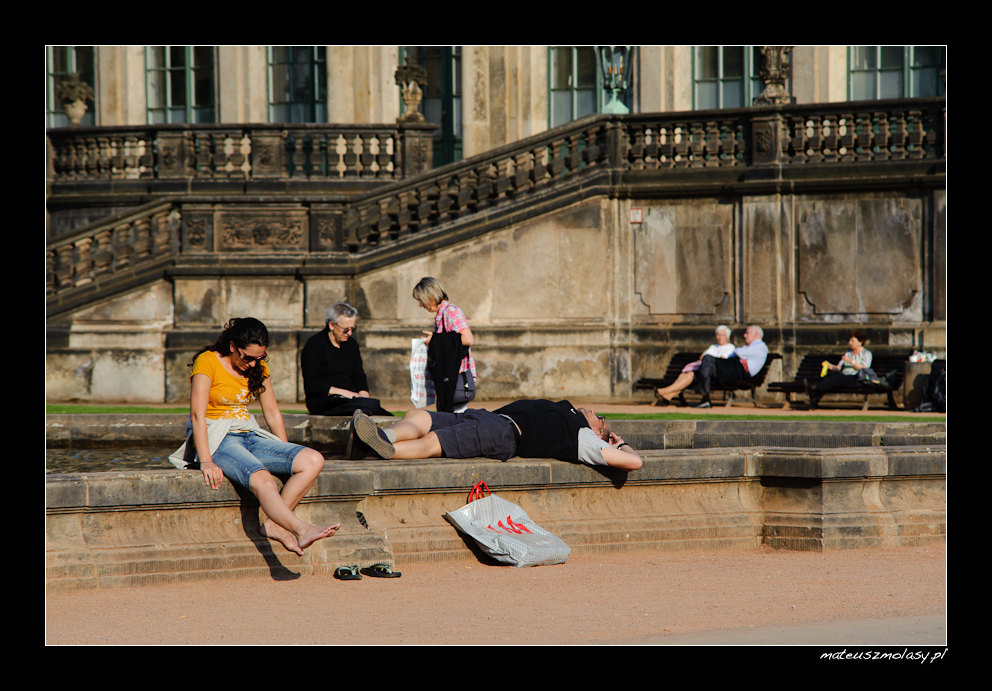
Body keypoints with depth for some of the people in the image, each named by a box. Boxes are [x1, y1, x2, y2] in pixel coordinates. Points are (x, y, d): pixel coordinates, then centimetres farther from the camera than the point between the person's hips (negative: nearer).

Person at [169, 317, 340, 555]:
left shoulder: (258, 368, 12)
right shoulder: (207, 361, -8)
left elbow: (273, 415, 18)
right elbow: (197, 415, -17)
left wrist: (287, 455, 9)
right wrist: (206, 462, -28)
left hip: (251, 437, 7)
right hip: (219, 441, -7)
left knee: (313, 460, -16)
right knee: (262, 479, -37)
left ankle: (274, 523, -20)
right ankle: (302, 530, -54)